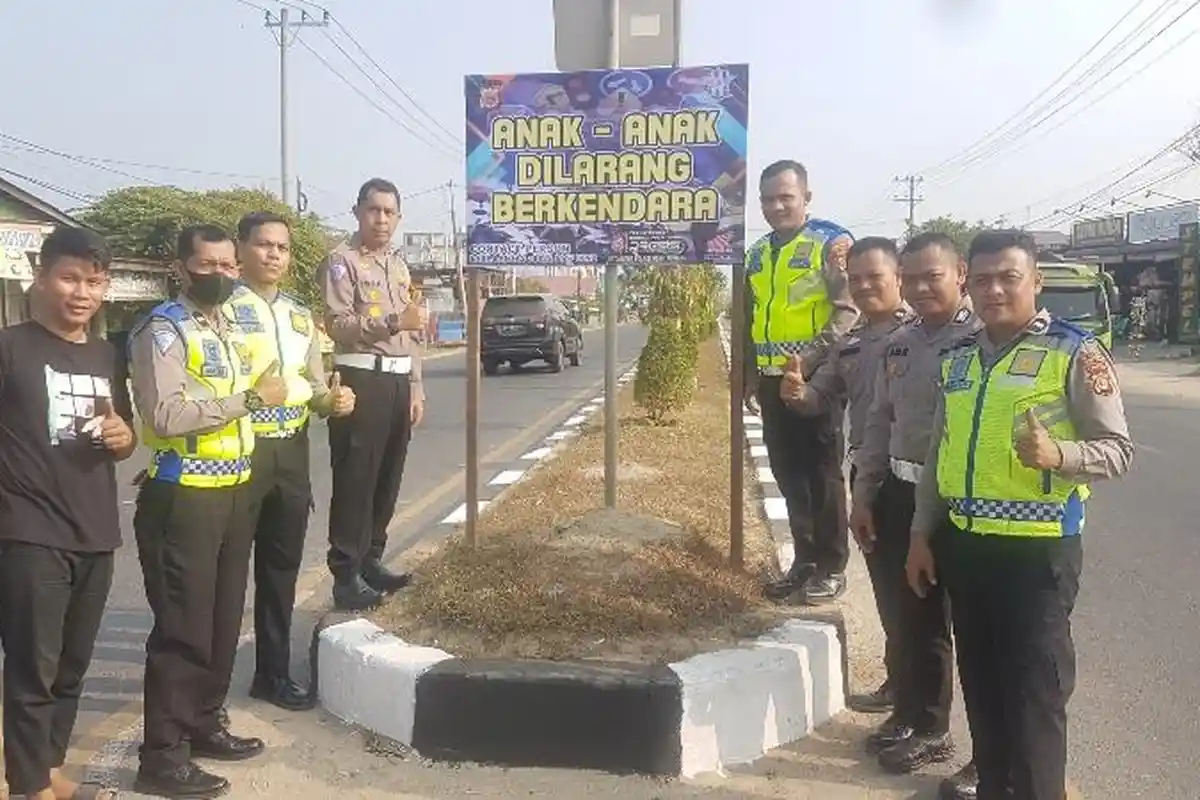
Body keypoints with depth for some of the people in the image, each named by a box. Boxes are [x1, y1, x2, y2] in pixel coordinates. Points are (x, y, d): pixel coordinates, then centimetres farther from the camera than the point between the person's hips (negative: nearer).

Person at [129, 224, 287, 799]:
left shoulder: (231, 331, 15)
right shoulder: (163, 331, -12)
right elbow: (165, 415, -24)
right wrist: (250, 398, -21)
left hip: (235, 491, 8)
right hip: (183, 496, -8)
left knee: (224, 618, 16)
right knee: (183, 626, -2)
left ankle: (204, 723, 32)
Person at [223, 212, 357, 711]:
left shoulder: (300, 315, 14)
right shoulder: (223, 309, -8)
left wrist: (332, 400, -1)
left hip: (292, 451, 7)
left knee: (281, 566, 16)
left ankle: (273, 672, 30)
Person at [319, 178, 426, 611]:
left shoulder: (399, 265, 18)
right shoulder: (342, 261, -5)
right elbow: (339, 326, -16)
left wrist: (416, 387, 15)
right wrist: (393, 321, -27)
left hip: (398, 381, 8)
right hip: (361, 379, -8)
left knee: (387, 477, 13)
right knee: (354, 480, -4)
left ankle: (371, 560, 25)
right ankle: (346, 575, 3)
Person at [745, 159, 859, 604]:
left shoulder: (831, 242, -6)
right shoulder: (759, 253, 14)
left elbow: (850, 309, -14)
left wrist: (812, 357, -24)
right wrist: (750, 377, 16)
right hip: (773, 381, 7)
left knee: (823, 473, 2)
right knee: (788, 473, 11)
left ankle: (832, 566, 13)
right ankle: (804, 559, 23)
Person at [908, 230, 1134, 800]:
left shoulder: (1074, 354, -6)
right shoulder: (958, 359, 11)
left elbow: (1119, 449, -9)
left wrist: (1057, 455, -28)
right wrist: (922, 534, 13)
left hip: (1038, 549, -6)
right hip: (964, 544, 6)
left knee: (1034, 690, 2)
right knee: (979, 681, 16)